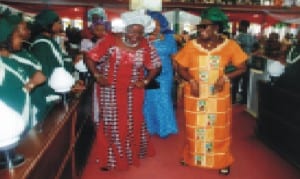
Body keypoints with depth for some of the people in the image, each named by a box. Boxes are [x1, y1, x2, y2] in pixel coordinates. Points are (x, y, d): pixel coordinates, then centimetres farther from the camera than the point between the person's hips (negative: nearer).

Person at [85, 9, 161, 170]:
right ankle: (109, 158, 22)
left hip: (133, 92, 2)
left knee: (133, 123, 14)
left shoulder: (145, 46, -8)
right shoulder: (111, 40, -14)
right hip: (111, 91, -2)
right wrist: (97, 76, -14)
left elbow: (155, 66, 5)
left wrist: (146, 80, -6)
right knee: (111, 124, 7)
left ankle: (132, 154, 35)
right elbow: (90, 58, -8)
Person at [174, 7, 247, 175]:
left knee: (219, 128, 9)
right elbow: (181, 68, 1)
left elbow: (242, 68, -1)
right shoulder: (191, 45, -6)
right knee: (194, 127, 15)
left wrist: (226, 77, -16)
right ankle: (191, 156, 37)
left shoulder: (230, 45, -7)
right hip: (195, 94, 1)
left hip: (218, 95, -1)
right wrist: (191, 80, -17)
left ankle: (222, 161, 28)